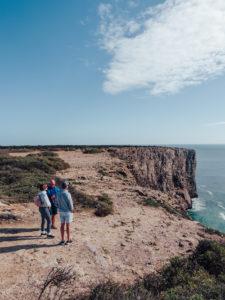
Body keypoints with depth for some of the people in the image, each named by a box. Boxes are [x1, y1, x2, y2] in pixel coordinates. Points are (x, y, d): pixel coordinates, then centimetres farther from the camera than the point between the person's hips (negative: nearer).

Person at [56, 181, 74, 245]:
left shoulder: (58, 194, -1)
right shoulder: (67, 194, -22)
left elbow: (57, 203, 7)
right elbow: (70, 203, -18)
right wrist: (71, 210, -1)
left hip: (61, 211, 6)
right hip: (67, 211, -6)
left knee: (62, 225, 12)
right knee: (68, 226, 4)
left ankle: (62, 240, 18)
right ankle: (68, 240, 14)